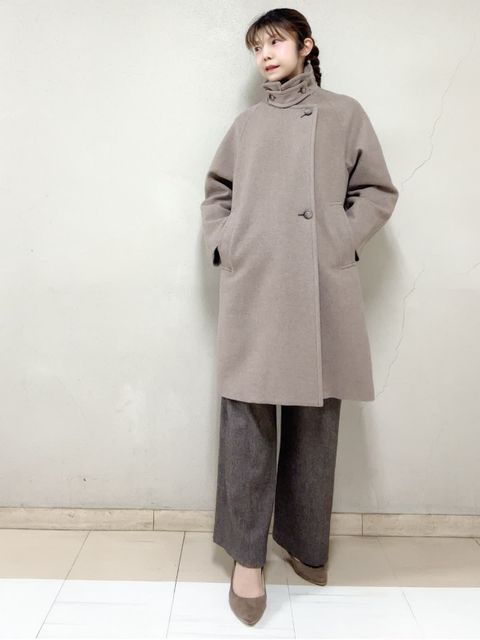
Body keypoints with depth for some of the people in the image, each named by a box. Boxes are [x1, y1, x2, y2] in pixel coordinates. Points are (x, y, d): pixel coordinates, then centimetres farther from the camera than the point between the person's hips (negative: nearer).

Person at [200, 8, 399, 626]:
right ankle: (247, 555, 9)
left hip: (320, 287, -1)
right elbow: (216, 193, 22)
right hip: (251, 285, 1)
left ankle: (306, 543, 21)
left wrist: (340, 242, -4)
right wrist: (222, 244, 4)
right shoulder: (246, 123, 20)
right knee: (247, 413, -3)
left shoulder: (344, 113, 14)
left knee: (315, 416, 4)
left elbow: (377, 192, 10)